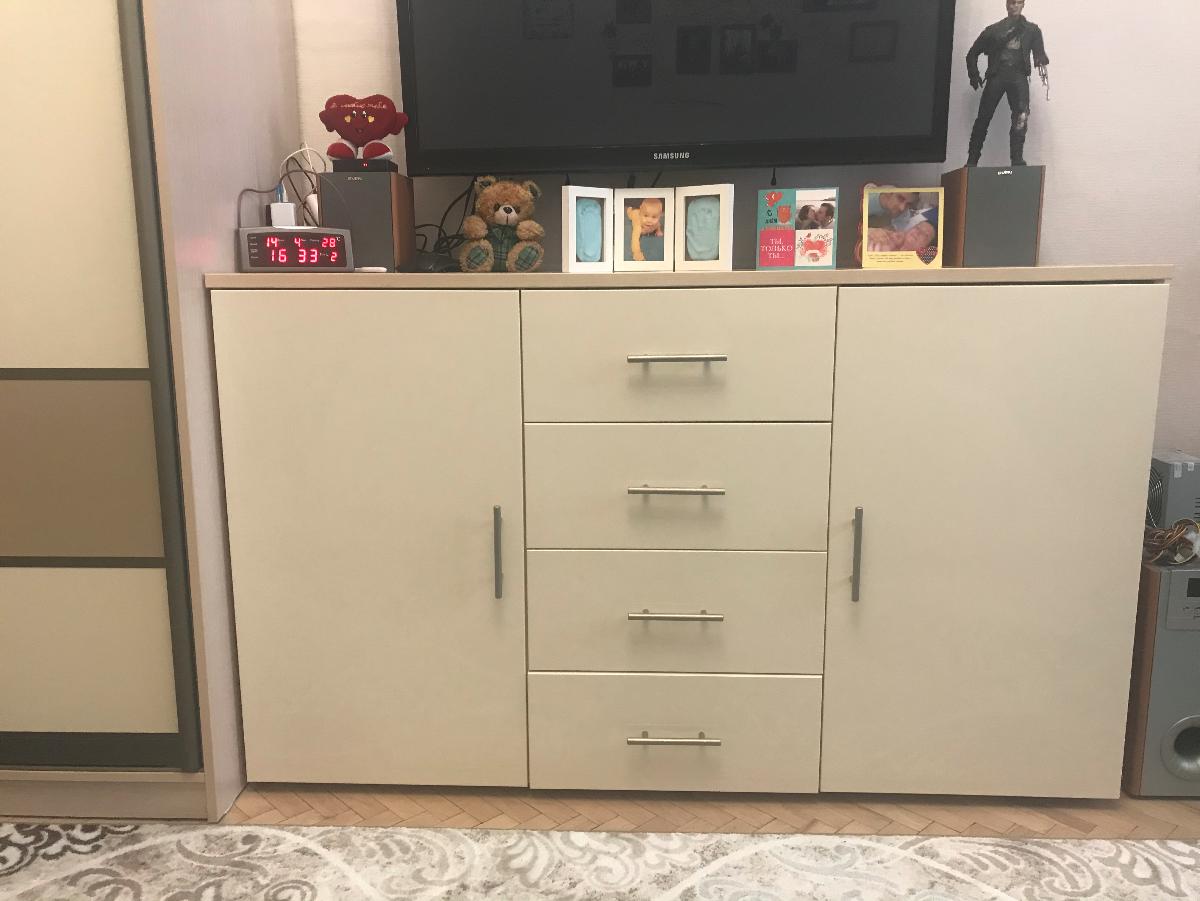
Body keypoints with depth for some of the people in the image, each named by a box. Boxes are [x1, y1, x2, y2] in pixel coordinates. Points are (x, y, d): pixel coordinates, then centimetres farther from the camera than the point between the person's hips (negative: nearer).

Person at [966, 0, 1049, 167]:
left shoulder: (1031, 30, 17)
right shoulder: (994, 30, 14)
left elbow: (1039, 51, 9)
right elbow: (973, 53, 17)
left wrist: (1041, 60, -13)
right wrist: (974, 75, 6)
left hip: (1018, 75, 0)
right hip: (996, 75, 0)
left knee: (1021, 117, -19)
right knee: (983, 117, -6)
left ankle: (1017, 160, -23)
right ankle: (972, 160, -1)